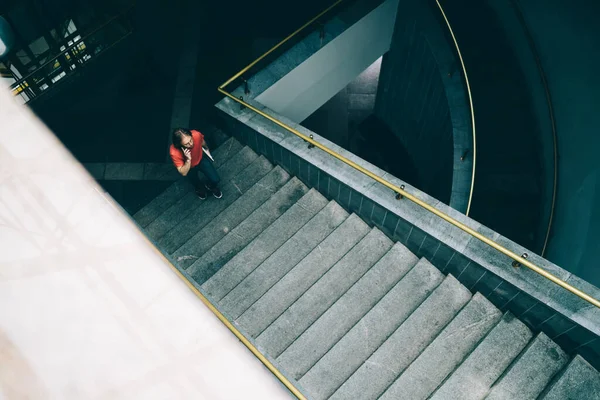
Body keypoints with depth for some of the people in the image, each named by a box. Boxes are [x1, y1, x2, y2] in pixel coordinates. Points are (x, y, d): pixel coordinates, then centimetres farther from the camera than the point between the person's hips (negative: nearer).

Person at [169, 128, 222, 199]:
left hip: (201, 158, 2)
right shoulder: (174, 152, -43)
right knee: (197, 184, 21)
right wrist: (188, 159, -49)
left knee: (215, 180, -4)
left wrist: (206, 149, 14)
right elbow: (184, 173, -33)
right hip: (189, 167, -1)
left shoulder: (196, 135, -36)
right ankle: (200, 188, 60)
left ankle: (210, 185, 33)